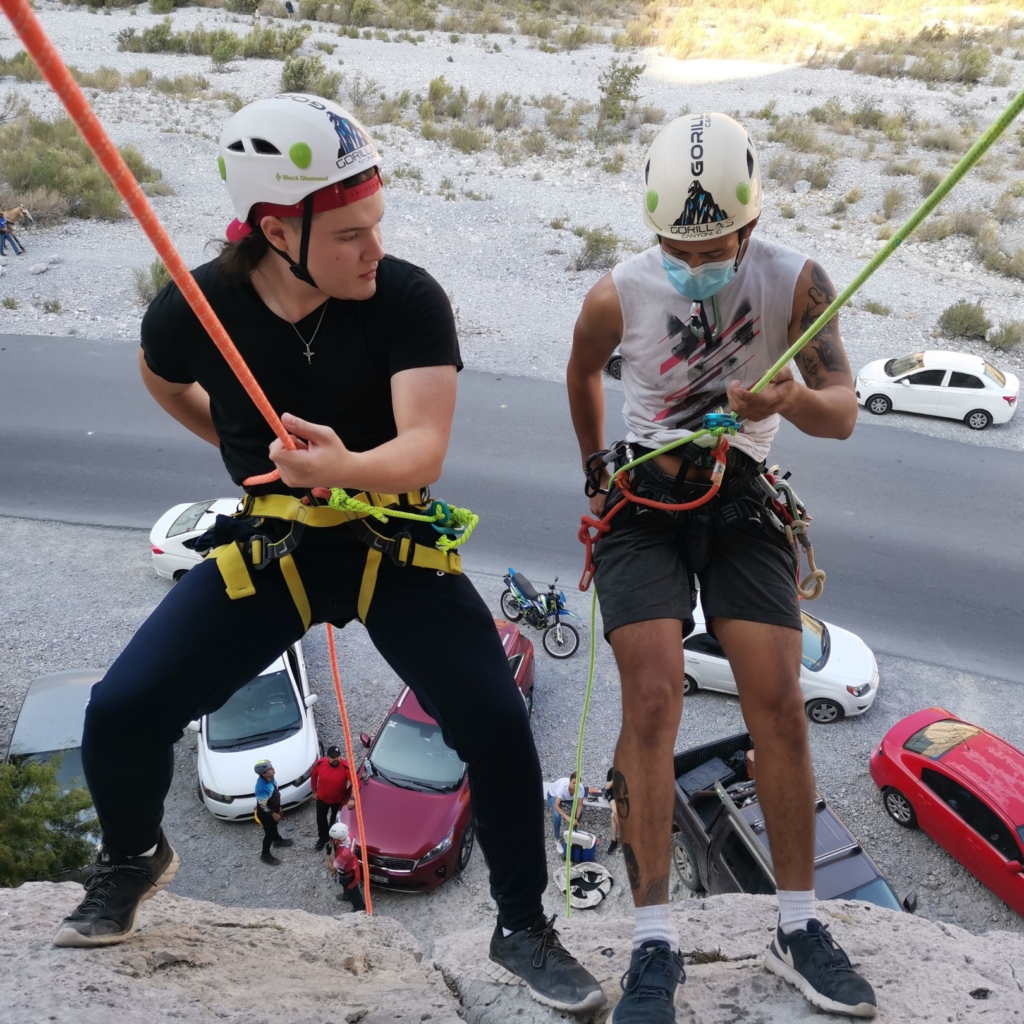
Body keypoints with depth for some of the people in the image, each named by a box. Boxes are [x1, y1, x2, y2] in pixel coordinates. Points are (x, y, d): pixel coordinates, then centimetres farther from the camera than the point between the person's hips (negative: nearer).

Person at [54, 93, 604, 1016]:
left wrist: (348, 469, -50)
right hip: (266, 549, 2)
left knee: (497, 724, -11)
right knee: (120, 715, -4)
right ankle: (135, 859, 32)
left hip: (394, 544, -1)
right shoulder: (194, 309, -12)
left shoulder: (409, 300, -18)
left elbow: (424, 448, -30)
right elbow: (162, 379, 13)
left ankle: (523, 931, 14)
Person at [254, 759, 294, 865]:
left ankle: (277, 840, 59)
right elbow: (263, 806, -28)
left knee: (274, 826, 32)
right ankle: (265, 855, 35)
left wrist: (278, 808, 14)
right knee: (269, 833, 13)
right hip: (266, 814, -7)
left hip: (273, 809, 7)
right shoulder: (262, 788, -42)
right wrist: (274, 814, -15)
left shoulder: (270, 778, -16)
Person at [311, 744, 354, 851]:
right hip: (322, 798, 2)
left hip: (339, 800, -2)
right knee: (321, 820, 21)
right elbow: (313, 776, -4)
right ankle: (322, 839, 48)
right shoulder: (320, 763, -25)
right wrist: (314, 791, 2)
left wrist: (352, 799, -42)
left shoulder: (345, 767, -32)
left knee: (335, 821, 21)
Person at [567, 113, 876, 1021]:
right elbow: (582, 376, 9)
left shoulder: (795, 283, -11)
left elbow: (843, 414, -15)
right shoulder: (617, 298, -12)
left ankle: (797, 929, 9)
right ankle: (655, 944, -5)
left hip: (741, 505, 2)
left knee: (778, 702, -7)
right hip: (642, 505, -1)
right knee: (652, 700, -14)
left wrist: (786, 400, -37)